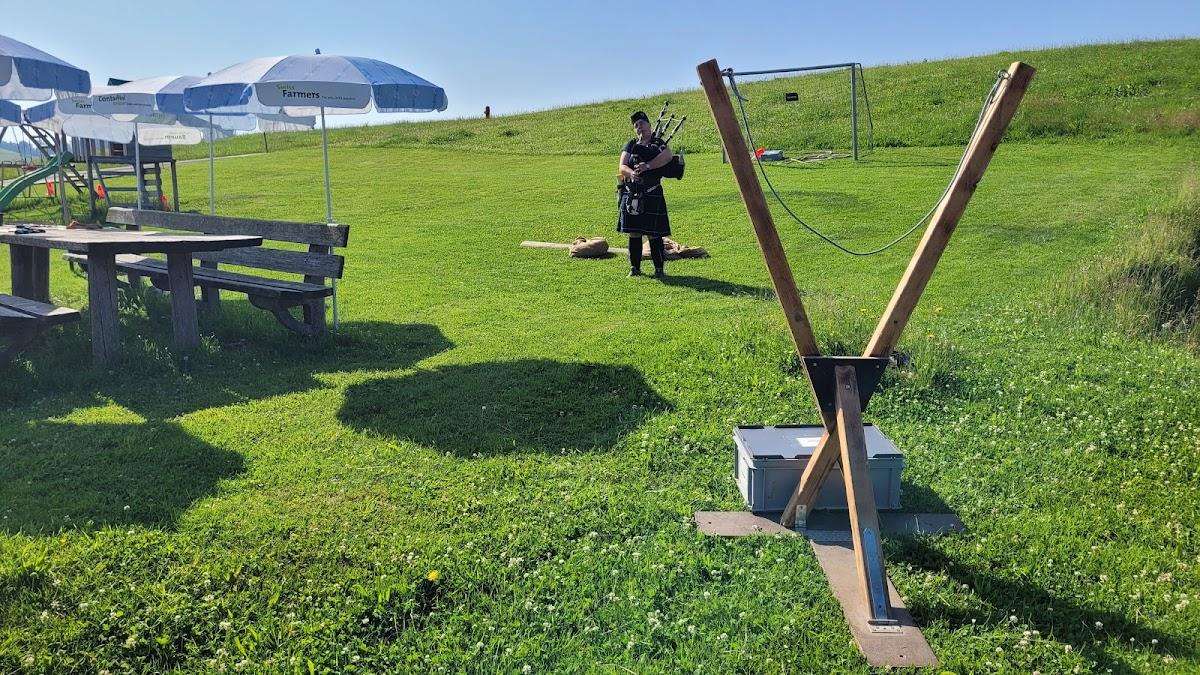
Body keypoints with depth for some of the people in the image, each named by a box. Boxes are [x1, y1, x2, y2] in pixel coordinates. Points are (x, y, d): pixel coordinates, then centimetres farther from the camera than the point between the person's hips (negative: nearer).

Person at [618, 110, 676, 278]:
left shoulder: (658, 144, 4)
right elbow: (622, 167, 1)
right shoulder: (631, 145, 13)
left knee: (654, 234, -4)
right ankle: (635, 267, 16)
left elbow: (668, 156, -19)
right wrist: (631, 173, -22)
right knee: (634, 234, 6)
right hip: (631, 195, 3)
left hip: (652, 195, -3)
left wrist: (647, 166, -27)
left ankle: (660, 268, 6)